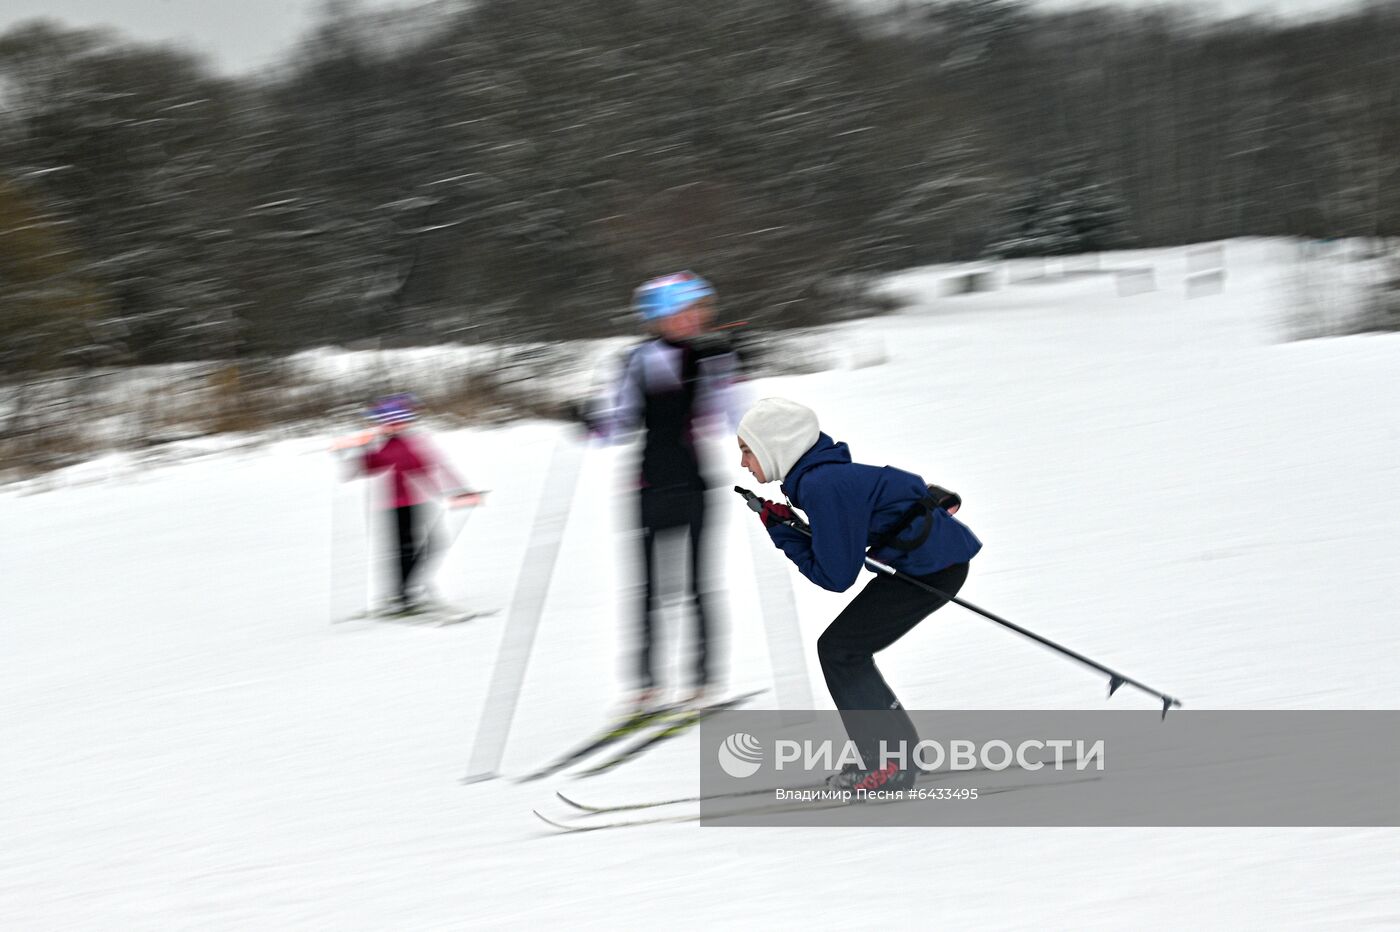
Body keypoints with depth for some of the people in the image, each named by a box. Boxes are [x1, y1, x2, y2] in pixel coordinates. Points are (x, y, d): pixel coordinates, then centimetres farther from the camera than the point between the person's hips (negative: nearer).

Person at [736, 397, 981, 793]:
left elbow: (835, 575, -16)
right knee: (844, 649, 13)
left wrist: (783, 533, -8)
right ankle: (898, 750, 21)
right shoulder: (814, 474, 8)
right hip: (941, 556, 10)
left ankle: (890, 766, -3)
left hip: (934, 566, -10)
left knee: (839, 649, -7)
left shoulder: (822, 486, -21)